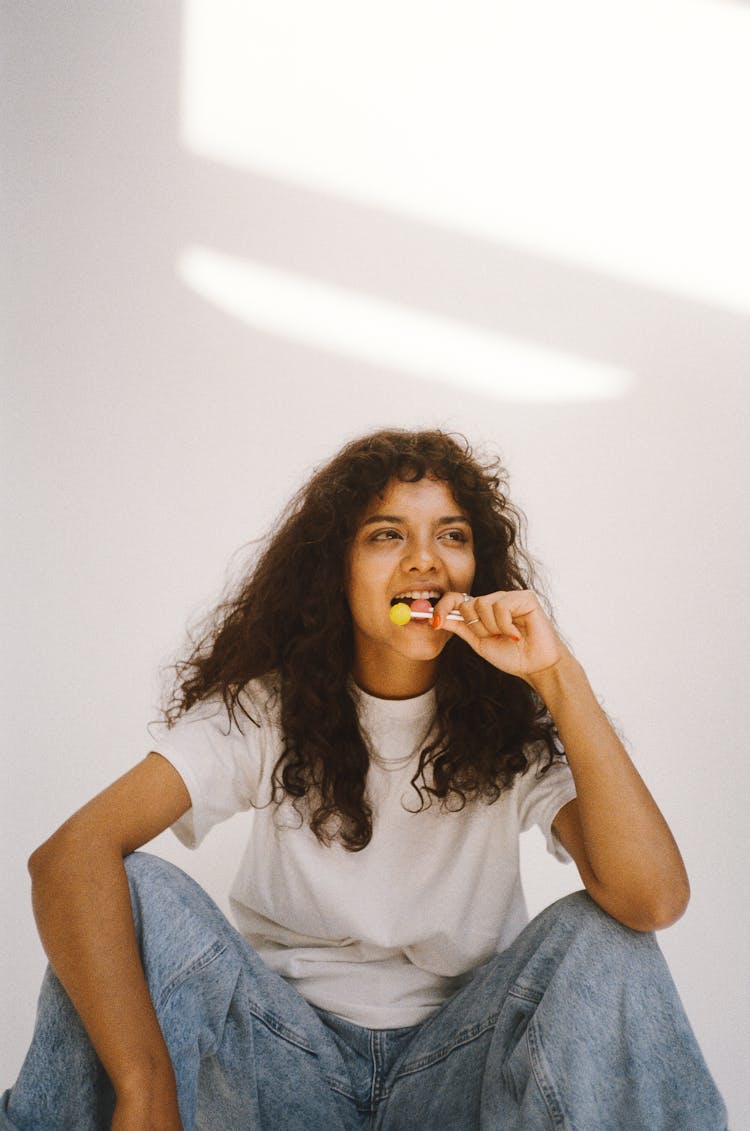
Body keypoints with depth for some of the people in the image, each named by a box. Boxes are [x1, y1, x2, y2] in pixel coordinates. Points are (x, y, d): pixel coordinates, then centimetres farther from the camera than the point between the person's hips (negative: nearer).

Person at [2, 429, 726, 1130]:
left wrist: (558, 675, -29)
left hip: (458, 1057, 1)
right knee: (134, 890, -24)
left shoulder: (515, 720, -9)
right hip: (287, 1049, 0)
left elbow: (654, 899, -25)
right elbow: (73, 853, -25)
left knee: (600, 939, -27)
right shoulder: (266, 708, -10)